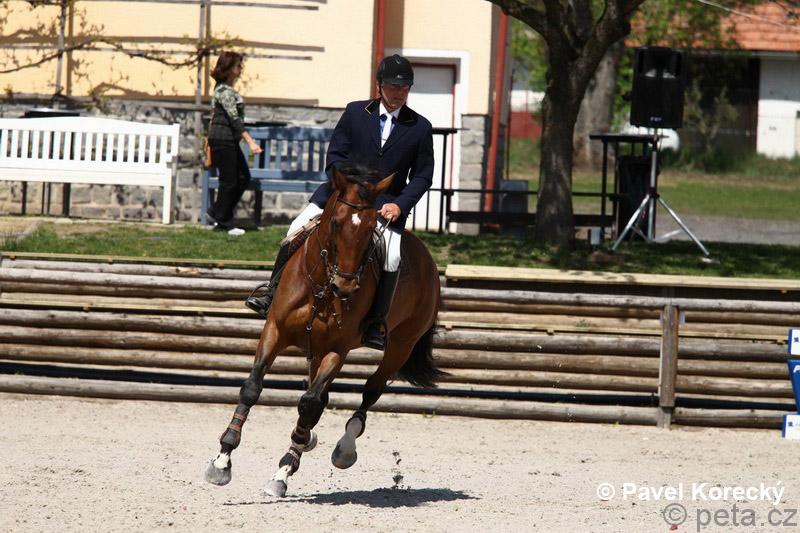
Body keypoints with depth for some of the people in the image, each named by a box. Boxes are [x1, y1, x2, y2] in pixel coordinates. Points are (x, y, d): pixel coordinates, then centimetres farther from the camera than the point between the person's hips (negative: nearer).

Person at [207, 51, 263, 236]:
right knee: (229, 181, -2)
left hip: (230, 141, 10)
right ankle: (223, 222, 7)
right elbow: (234, 118, -22)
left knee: (243, 177, 11)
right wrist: (250, 142, -25)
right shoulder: (224, 91, -16)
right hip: (222, 139, -10)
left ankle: (217, 213, 18)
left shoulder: (227, 89, 14)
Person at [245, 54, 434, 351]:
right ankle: (273, 294, -4)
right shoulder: (355, 113, 5)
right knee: (298, 230, -17)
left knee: (391, 258, -24)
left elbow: (422, 176, 5)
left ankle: (375, 325, -10)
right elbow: (335, 156, 6)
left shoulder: (420, 128, 3)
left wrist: (399, 206, -10)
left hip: (386, 204, -1)